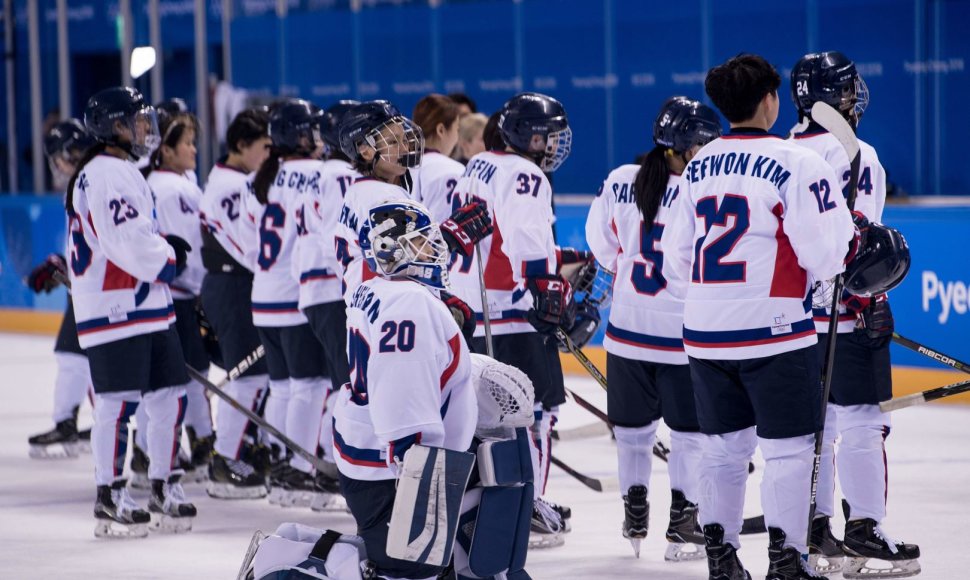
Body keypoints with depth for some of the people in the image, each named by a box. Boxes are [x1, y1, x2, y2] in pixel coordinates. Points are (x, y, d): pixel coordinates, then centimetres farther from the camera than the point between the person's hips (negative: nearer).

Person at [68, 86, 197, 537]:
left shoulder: (125, 171, 20)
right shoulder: (104, 173, -15)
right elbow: (126, 242, -23)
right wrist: (169, 256, -9)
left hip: (147, 304, 10)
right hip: (113, 311, -10)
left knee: (168, 395, 10)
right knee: (118, 402, -7)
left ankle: (164, 488, 18)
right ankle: (110, 496, 0)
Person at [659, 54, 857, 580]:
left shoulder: (698, 167, 8)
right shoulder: (797, 165, -12)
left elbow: (675, 260, 12)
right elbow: (823, 256, -15)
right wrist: (849, 239, 7)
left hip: (705, 335, 6)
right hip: (774, 332, -6)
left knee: (726, 445, 16)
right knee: (788, 449, 0)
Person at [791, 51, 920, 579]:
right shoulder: (853, 154, -12)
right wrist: (870, 299, -19)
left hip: (793, 311, 8)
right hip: (845, 314, -8)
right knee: (861, 422, -6)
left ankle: (814, 529, 14)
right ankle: (864, 531, -8)